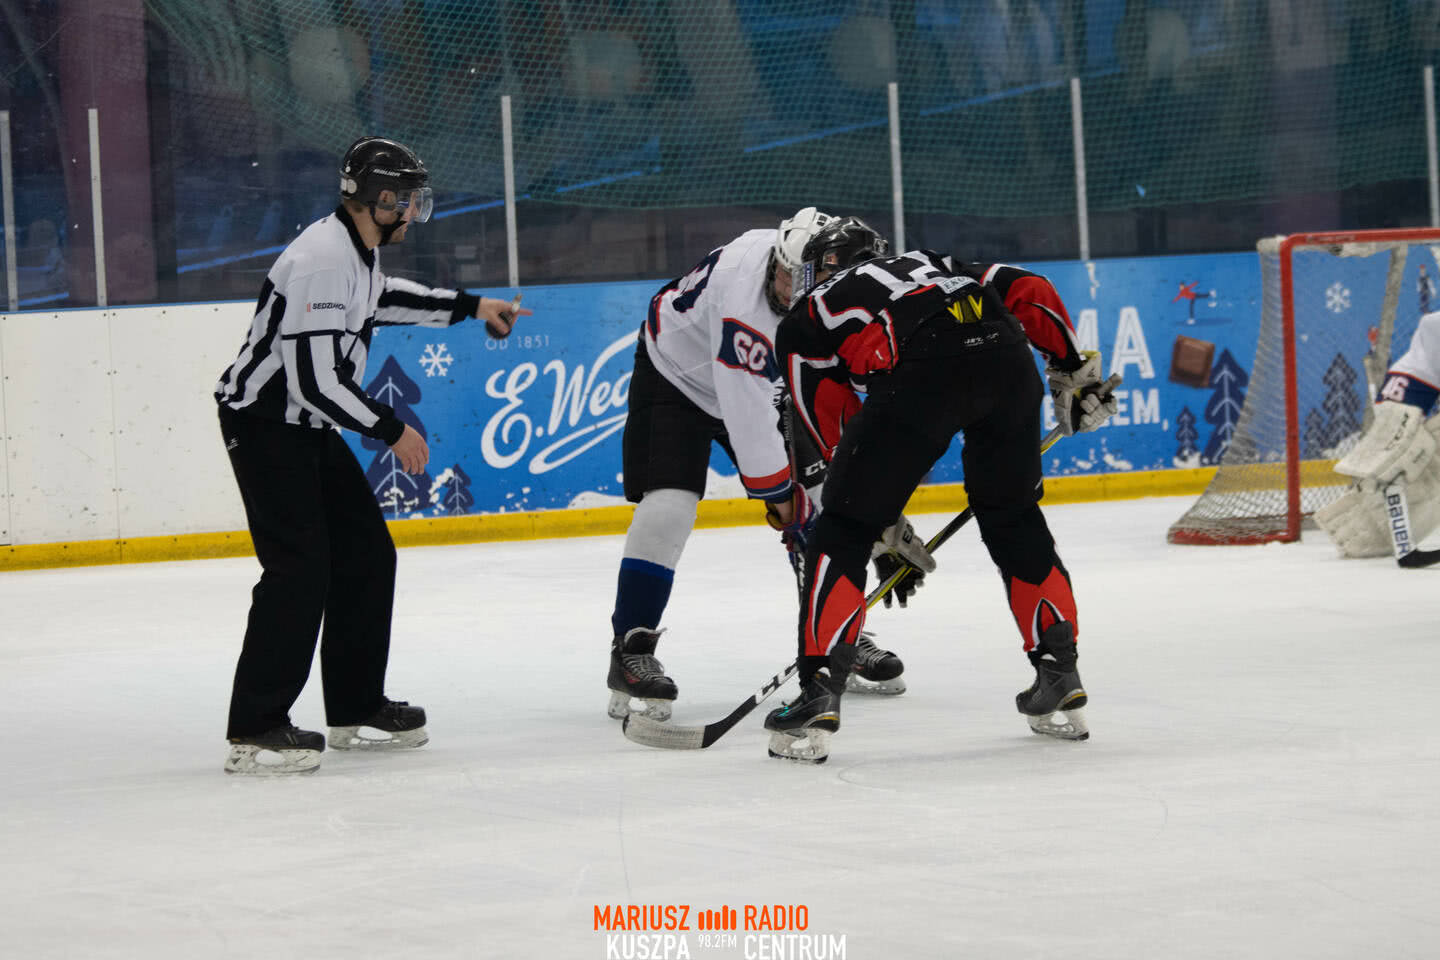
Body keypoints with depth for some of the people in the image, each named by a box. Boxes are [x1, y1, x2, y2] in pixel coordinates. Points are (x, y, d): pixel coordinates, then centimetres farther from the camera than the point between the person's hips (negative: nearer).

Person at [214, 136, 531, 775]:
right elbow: (314, 380, -28)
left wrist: (470, 307, 31)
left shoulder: (357, 250, 7)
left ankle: (356, 709, 23)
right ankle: (254, 731, -17)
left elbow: (380, 298, 32)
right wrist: (392, 430, -19)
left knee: (367, 555, 12)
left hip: (309, 426, 10)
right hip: (263, 423, -10)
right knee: (299, 567, -17)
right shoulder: (321, 261, -25)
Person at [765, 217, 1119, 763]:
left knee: (844, 528, 10)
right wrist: (1074, 372, 28)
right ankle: (1060, 679, 23)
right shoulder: (934, 265, 41)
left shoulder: (806, 322, 31)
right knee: (1013, 518, 25)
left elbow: (839, 434, 27)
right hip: (1007, 359, 4)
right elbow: (1030, 291, 26)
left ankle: (818, 696, 2)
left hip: (923, 370, -4)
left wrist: (885, 525, 34)